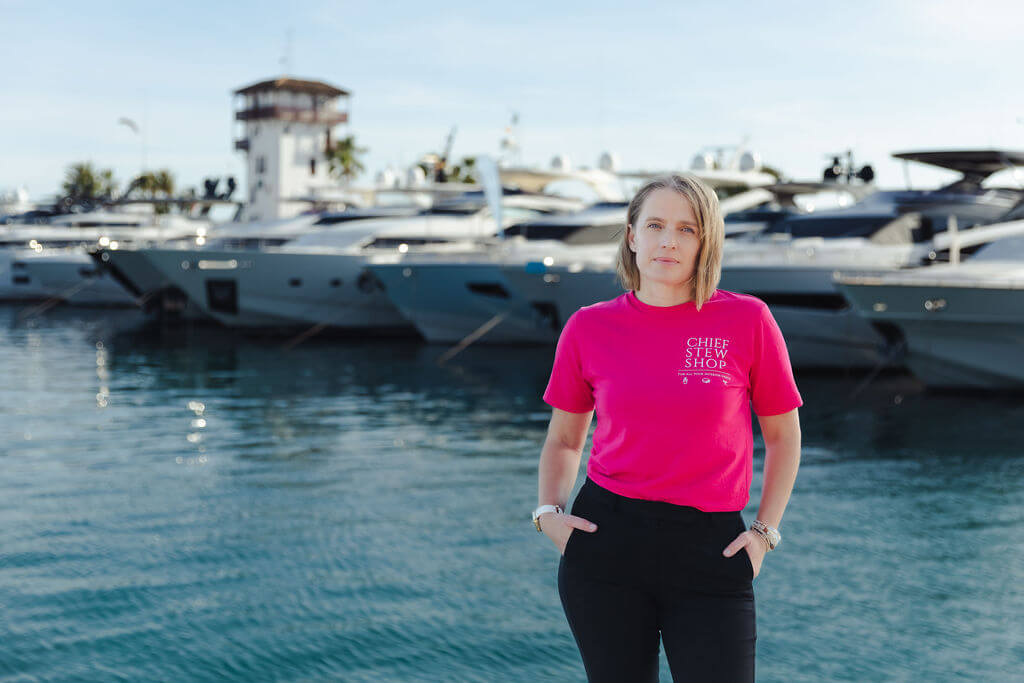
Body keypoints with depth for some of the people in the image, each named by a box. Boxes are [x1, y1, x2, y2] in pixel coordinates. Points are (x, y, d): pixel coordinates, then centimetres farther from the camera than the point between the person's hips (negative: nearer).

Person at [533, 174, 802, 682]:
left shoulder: (746, 320, -2)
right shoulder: (590, 327, 1)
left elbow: (783, 436, 9)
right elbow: (564, 439, 15)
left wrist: (764, 530, 2)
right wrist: (549, 512, 1)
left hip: (710, 550, -1)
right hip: (606, 540, 1)